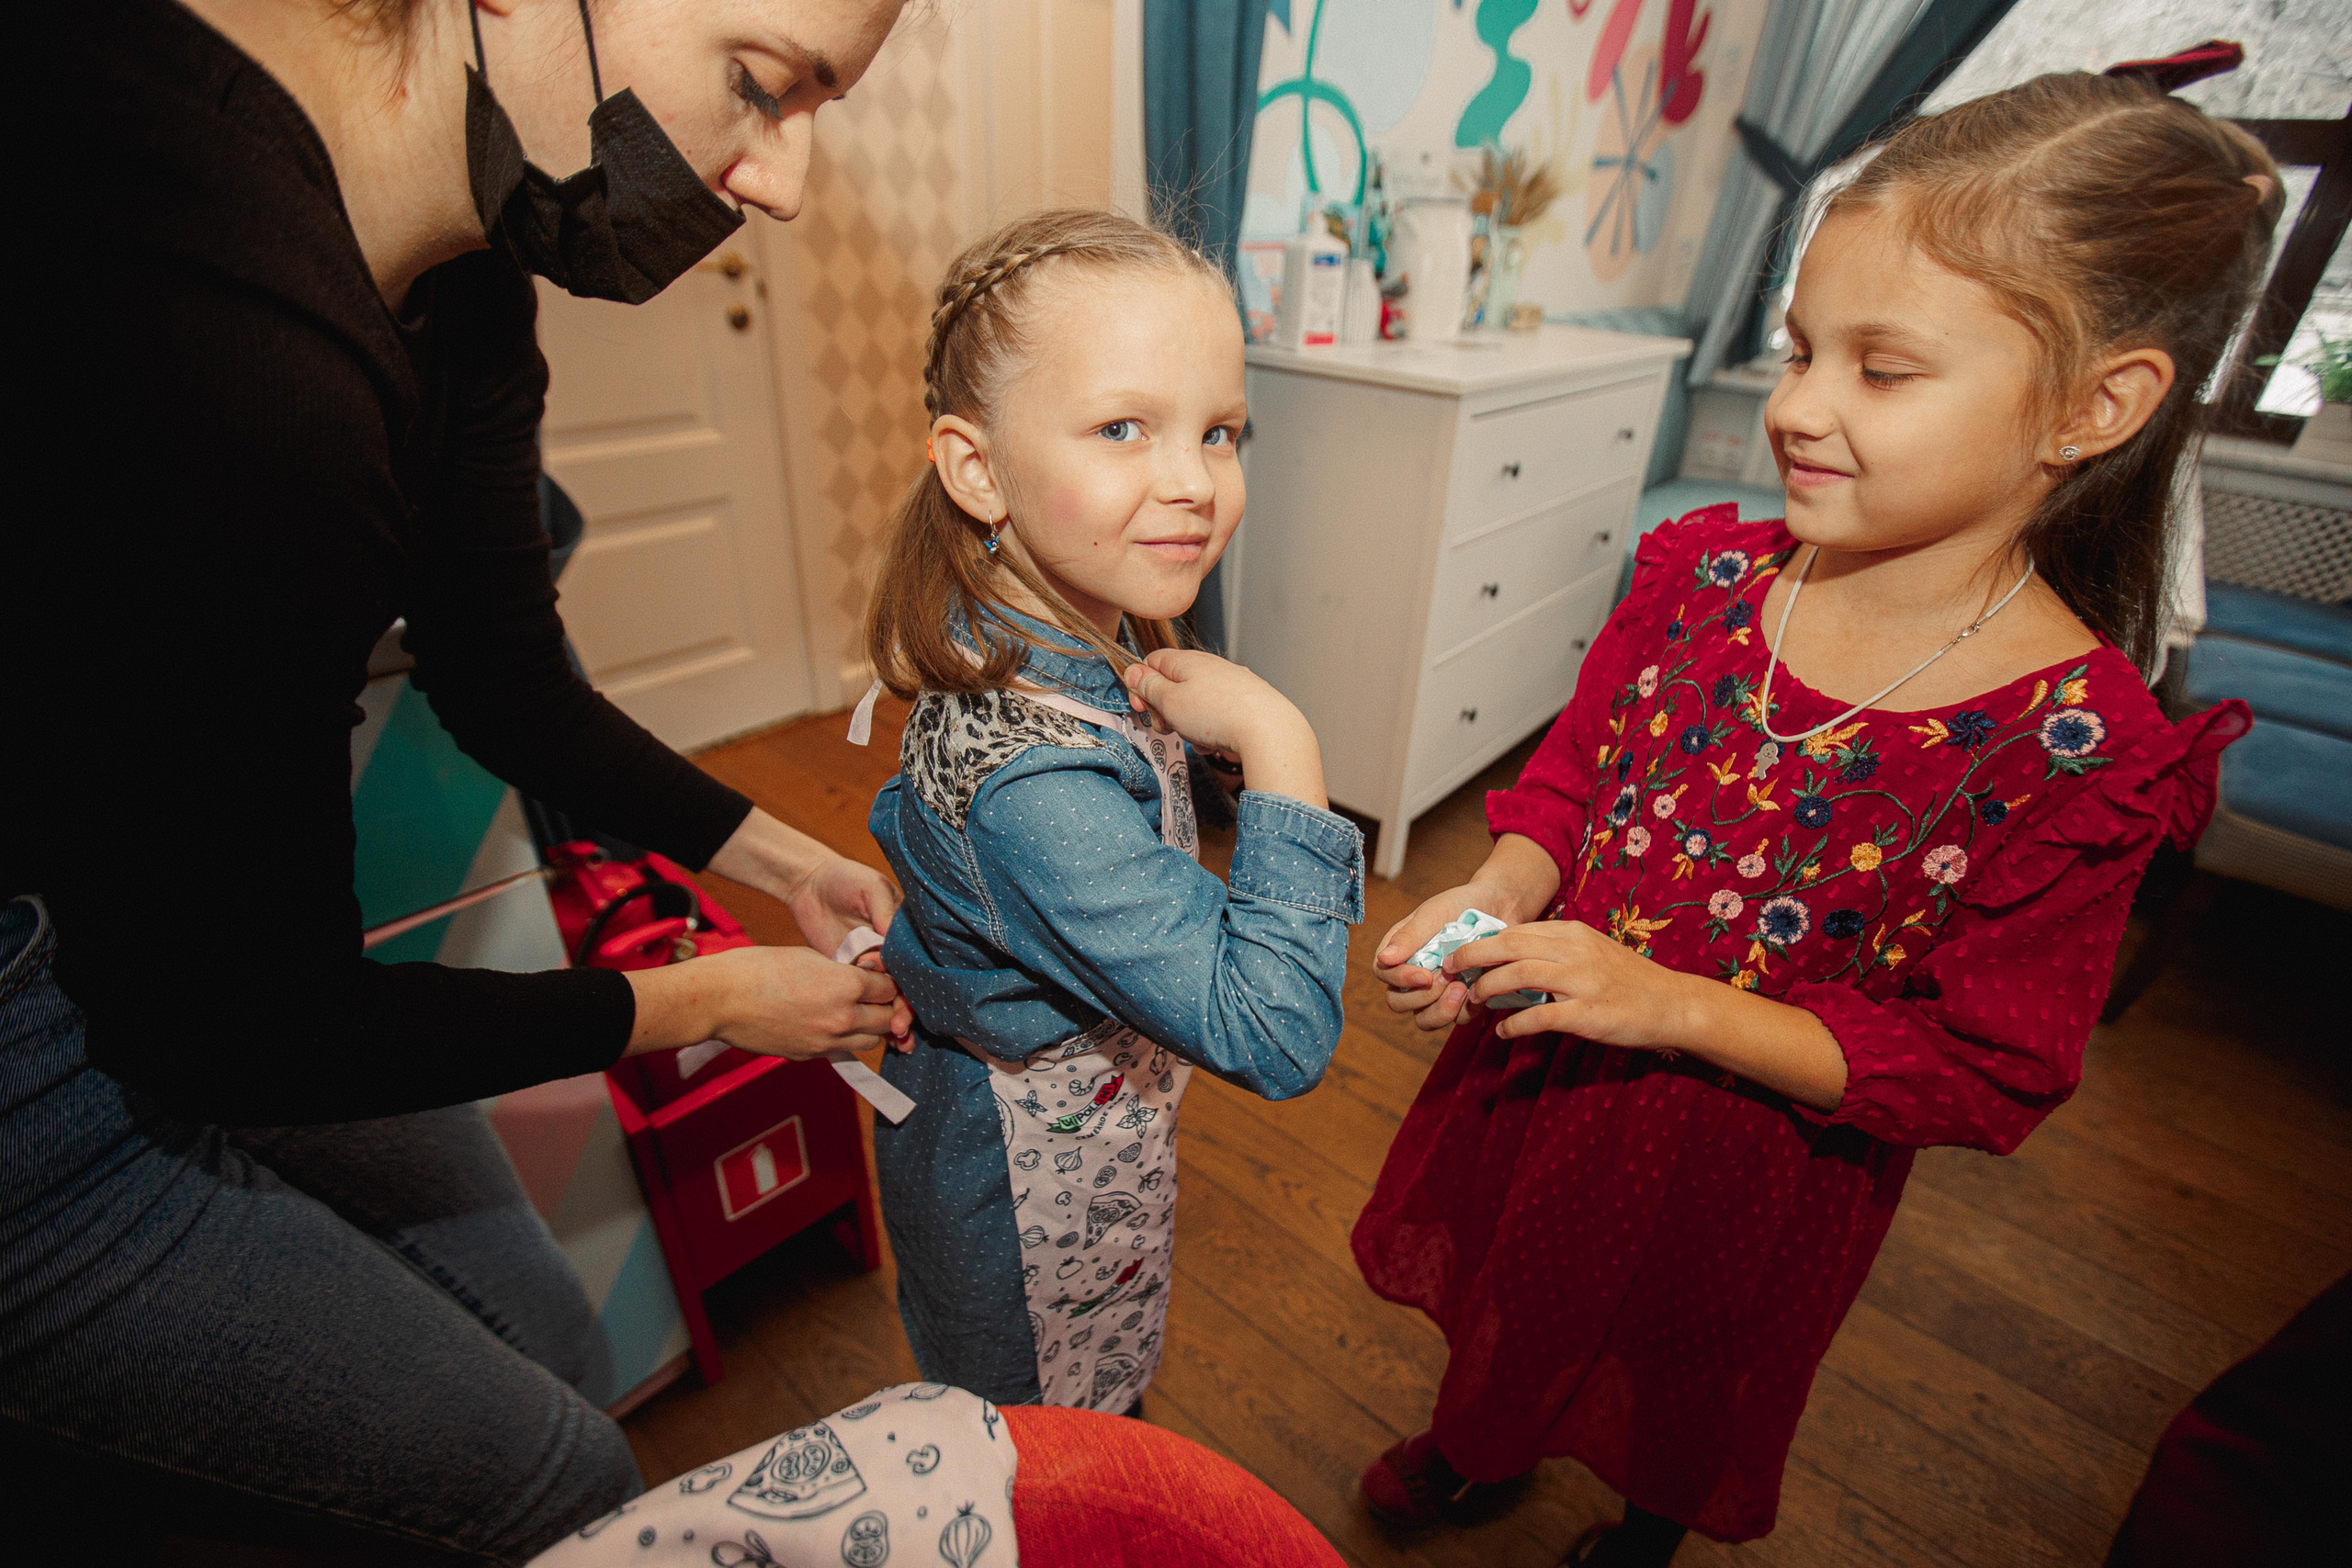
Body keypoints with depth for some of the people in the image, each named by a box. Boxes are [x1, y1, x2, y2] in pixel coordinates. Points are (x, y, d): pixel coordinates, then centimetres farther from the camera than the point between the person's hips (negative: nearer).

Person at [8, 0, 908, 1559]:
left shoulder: (458, 278, -8)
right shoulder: (226, 354, -36)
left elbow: (508, 684, 4)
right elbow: (247, 1019, -24)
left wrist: (784, 859, 4)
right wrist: (701, 1003, -13)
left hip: (172, 922, 8)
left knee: (552, 1340, 21)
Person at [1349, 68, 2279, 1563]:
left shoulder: (2075, 748, -25)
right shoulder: (1702, 571, -15)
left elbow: (1988, 1073, -20)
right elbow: (1569, 776, -4)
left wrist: (1672, 1003, -30)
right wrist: (1492, 901, -23)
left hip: (1757, 1158, -3)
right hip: (1540, 1072, 3)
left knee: (1682, 1365, 30)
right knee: (1513, 1283, 31)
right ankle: (1475, 1440, 67)